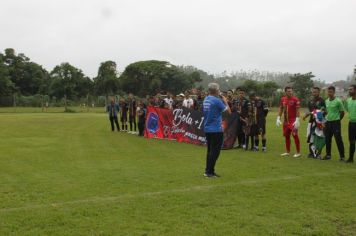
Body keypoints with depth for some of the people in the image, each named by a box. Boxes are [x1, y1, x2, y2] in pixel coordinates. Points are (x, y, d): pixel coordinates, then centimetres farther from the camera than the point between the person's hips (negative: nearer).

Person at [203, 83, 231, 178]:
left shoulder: (206, 100, 8)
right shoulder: (217, 101, -15)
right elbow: (228, 111, -9)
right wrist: (225, 101, 7)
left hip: (207, 129, 8)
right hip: (216, 129, -8)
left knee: (210, 150, 15)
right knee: (215, 151, -1)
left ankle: (208, 171, 20)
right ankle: (209, 172, 0)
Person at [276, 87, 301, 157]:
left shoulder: (295, 99, -9)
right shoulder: (283, 99, 8)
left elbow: (297, 111, -11)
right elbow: (281, 109, 15)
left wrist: (297, 120, -18)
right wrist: (278, 118, 8)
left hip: (293, 121, -6)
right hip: (286, 121, 6)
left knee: (295, 135, -7)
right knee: (286, 136, 11)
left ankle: (298, 152, 1)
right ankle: (288, 152, 22)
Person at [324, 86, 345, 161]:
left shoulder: (338, 101, -9)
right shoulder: (326, 101, 9)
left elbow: (342, 112, -4)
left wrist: (337, 120, 0)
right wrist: (327, 119, 11)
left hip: (335, 122, -6)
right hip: (328, 122, 6)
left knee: (338, 140, -4)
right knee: (327, 140, 10)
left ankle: (342, 156, 2)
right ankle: (328, 155, 22)